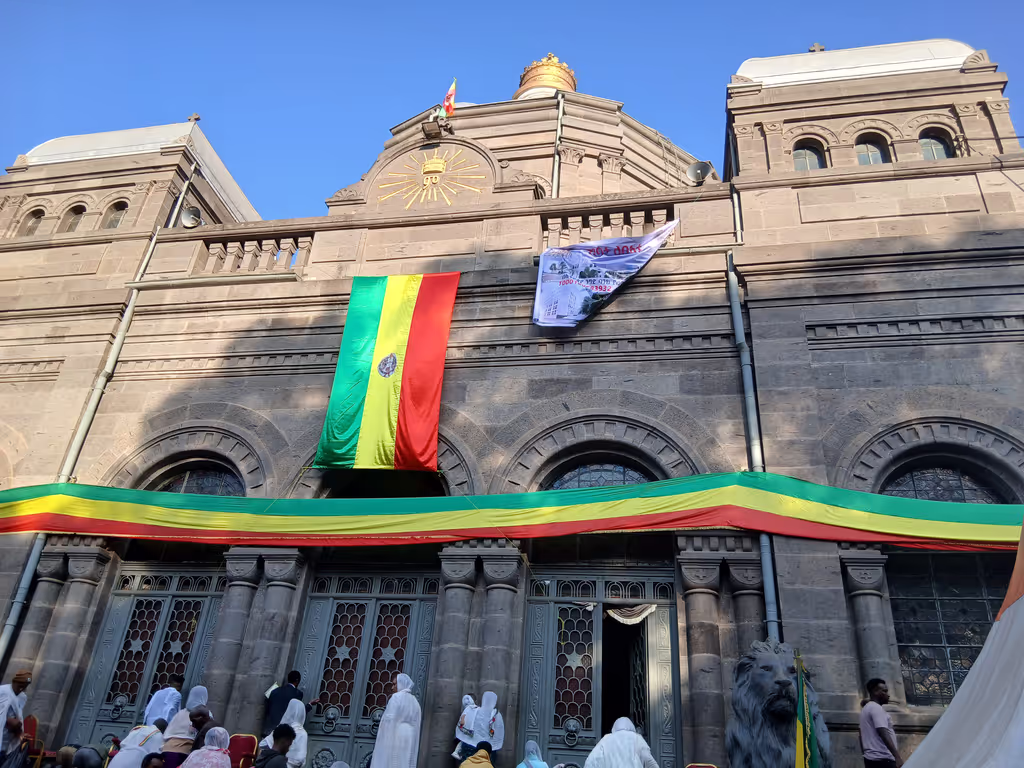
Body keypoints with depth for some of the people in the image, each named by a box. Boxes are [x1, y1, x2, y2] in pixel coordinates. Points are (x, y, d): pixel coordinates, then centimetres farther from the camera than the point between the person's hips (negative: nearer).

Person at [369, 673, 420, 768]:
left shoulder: (397, 697, -4)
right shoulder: (415, 701, 17)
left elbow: (389, 720, -11)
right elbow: (417, 726, 13)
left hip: (395, 737, -7)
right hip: (410, 741, 7)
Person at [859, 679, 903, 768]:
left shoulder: (865, 709, 19)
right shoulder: (876, 708, -11)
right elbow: (883, 734, -23)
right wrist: (897, 756, -28)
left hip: (871, 758, 10)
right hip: (882, 759, -10)